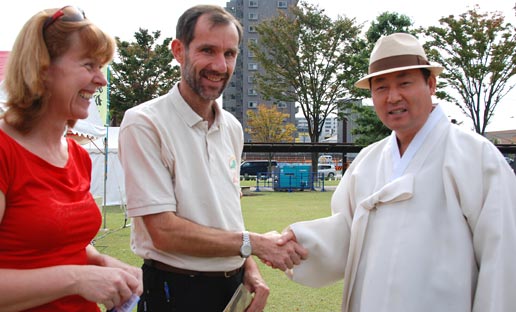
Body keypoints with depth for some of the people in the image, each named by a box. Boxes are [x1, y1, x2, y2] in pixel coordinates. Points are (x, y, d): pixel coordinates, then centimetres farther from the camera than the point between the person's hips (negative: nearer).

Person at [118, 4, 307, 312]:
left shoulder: (232, 127, 6)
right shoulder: (144, 123, -17)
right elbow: (164, 231, -21)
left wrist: (250, 269, 0)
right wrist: (255, 243, -17)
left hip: (235, 286, 6)